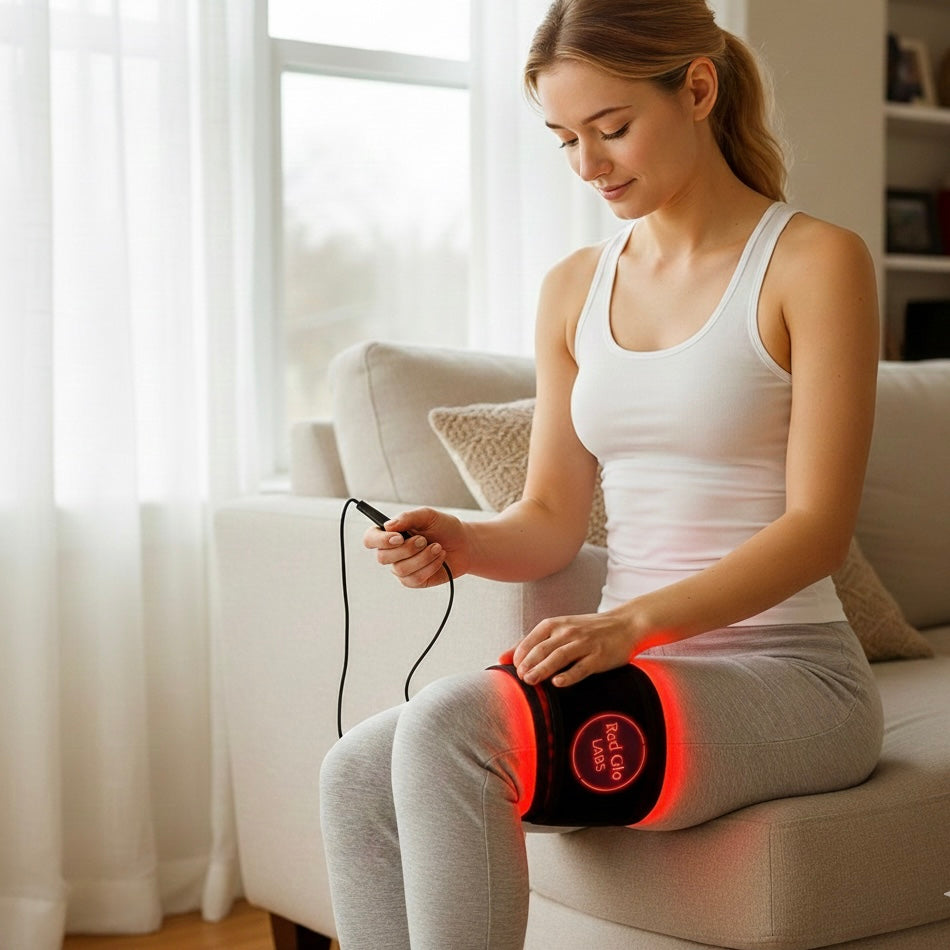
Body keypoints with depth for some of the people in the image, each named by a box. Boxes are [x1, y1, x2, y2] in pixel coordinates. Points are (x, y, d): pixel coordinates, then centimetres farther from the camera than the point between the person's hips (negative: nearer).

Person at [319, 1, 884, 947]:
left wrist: (632, 622, -26)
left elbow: (818, 528, -13)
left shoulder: (815, 262, -5)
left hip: (787, 675, -5)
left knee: (448, 725, -29)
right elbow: (551, 520, 11)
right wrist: (457, 542, -11)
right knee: (357, 775, -19)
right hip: (632, 667, 6)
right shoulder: (573, 288, 13)